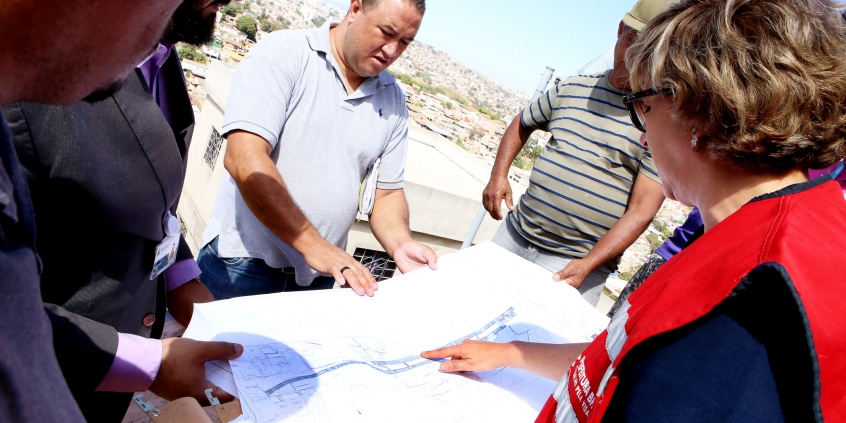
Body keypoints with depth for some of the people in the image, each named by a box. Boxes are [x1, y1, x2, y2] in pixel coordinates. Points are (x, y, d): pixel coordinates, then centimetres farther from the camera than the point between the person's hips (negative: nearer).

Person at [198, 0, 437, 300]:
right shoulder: (283, 53, -10)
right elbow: (244, 159, -21)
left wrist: (401, 246, -13)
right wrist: (312, 244, -25)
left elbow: (387, 193, 7)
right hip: (243, 263, -3)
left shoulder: (393, 101, 4)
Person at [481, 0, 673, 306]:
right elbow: (522, 124, 21)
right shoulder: (572, 88, 5)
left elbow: (642, 210, -14)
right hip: (514, 234, 5)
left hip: (577, 260, -5)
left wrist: (587, 265, -22)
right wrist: (498, 175, 7)